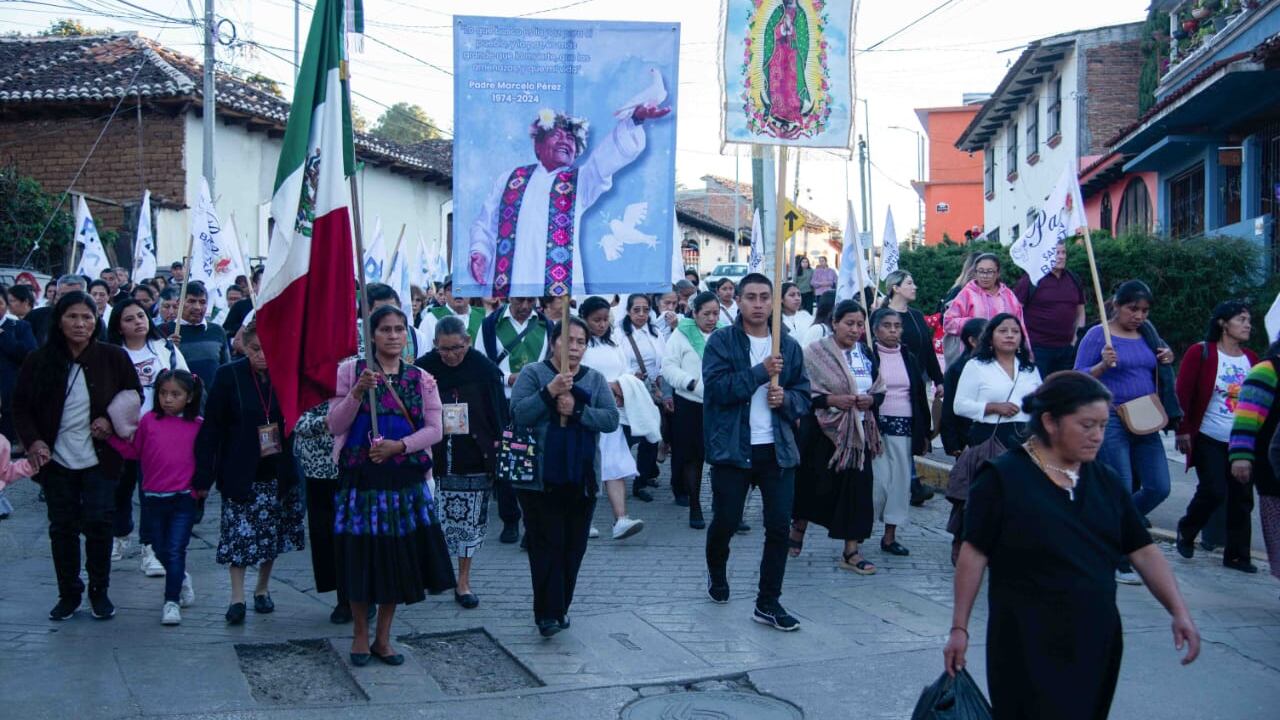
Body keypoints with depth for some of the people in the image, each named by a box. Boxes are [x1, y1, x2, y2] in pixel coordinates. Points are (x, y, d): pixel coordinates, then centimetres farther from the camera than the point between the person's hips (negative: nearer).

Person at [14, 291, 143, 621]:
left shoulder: (113, 358, -4)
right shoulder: (39, 361, -2)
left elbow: (134, 398, 7)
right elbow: (21, 406, 6)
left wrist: (111, 421, -10)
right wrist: (32, 440, -8)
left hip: (99, 459, -1)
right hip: (56, 460, 1)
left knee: (98, 523, -3)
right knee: (62, 527, 8)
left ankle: (99, 591, 15)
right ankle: (69, 594, 22)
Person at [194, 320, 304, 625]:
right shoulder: (228, 376, -9)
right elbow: (211, 428, -8)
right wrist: (204, 475, -11)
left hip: (277, 473, 3)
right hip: (241, 472, -2)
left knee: (272, 534, 10)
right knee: (239, 535, -2)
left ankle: (263, 589, 27)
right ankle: (237, 597, 8)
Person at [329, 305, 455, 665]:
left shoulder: (421, 378, 6)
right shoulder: (351, 371, 1)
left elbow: (435, 430, 1)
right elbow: (335, 425, -4)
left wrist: (399, 445, -13)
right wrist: (357, 392, -18)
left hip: (406, 479, 2)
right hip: (361, 477, -2)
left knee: (399, 556, 7)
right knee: (360, 555, 3)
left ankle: (383, 637, 22)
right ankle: (360, 633, 24)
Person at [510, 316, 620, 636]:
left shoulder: (595, 380, 10)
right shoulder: (533, 374, 1)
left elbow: (611, 419, -3)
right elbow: (518, 415, -12)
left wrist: (577, 410, -17)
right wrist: (549, 392, -23)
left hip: (582, 480, 4)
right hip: (541, 478, -3)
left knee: (573, 547, 8)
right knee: (547, 545, -5)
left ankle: (561, 607, 21)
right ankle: (548, 613, -2)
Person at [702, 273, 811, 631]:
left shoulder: (789, 345, 8)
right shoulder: (721, 341, -3)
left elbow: (804, 396, 10)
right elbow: (717, 387, -16)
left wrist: (786, 398, -12)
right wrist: (761, 371, -21)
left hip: (778, 449, 3)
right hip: (733, 447, -3)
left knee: (779, 526, 1)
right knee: (726, 521, 7)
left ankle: (768, 602, 13)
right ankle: (716, 572, 39)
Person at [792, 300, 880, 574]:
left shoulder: (867, 355, 8)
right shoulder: (817, 352, -8)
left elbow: (879, 390, 14)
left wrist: (871, 400, -7)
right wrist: (831, 400, -23)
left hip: (858, 432, 4)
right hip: (822, 430, -4)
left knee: (857, 486, 0)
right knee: (816, 484, 7)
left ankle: (852, 551, 7)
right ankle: (798, 529, 34)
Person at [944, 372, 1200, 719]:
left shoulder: (1106, 482, 8)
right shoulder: (1003, 478, -9)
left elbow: (1144, 552, 8)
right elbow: (974, 556, -8)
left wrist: (1179, 612, -3)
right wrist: (959, 628, -9)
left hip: (1097, 640, 5)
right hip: (1029, 646, -5)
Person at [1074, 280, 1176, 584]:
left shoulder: (1147, 333, 13)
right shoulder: (1098, 335, -5)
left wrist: (1166, 361, 2)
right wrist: (1103, 365, -24)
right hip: (1111, 420, -6)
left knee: (1159, 488, 3)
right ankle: (1120, 563, 8)